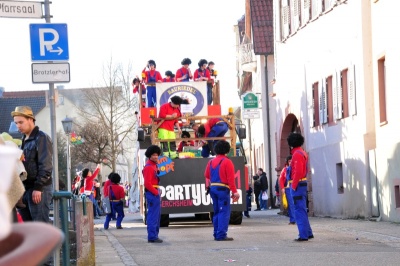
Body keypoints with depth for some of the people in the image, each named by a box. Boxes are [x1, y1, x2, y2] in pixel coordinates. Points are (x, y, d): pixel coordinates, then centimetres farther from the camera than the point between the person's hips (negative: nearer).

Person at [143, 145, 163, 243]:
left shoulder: (154, 165, 16)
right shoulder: (149, 167, -15)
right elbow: (147, 183, -21)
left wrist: (158, 192, 12)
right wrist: (156, 192, -16)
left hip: (155, 193, 11)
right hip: (152, 193, -11)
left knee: (157, 215, 14)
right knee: (153, 215, -10)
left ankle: (154, 236, 19)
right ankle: (152, 237, -9)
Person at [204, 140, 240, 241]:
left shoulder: (211, 162, 12)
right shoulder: (227, 162, -9)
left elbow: (207, 176, 12)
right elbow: (231, 179, -13)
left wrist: (209, 187, 16)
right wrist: (234, 192, -12)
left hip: (212, 188, 7)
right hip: (223, 189, -7)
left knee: (217, 212, 14)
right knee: (224, 212, -6)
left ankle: (216, 234, 15)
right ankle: (221, 235, -13)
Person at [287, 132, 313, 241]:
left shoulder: (297, 154, -15)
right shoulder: (303, 153, 15)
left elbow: (298, 172, -23)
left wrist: (293, 186, -19)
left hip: (297, 185, -10)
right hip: (303, 184, 10)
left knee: (299, 210, -8)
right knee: (302, 210, 16)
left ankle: (303, 235, -9)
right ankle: (308, 232, 20)